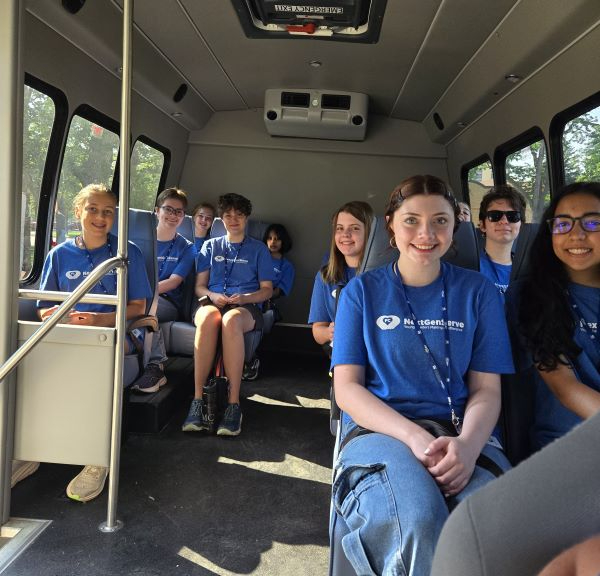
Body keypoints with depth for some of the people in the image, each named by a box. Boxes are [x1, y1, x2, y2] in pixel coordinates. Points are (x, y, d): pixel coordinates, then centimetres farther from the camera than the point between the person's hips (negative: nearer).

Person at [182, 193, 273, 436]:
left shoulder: (258, 249, 19)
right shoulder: (210, 246, 24)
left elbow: (267, 289, 12)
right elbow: (199, 286, 17)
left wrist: (243, 298, -8)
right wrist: (212, 295, -7)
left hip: (246, 307, -1)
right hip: (212, 303, 2)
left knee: (231, 320, -41)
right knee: (208, 317, -39)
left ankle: (234, 404, -40)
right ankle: (197, 400, -39)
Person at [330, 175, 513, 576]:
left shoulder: (478, 291, 11)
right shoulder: (363, 291, 7)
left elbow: (487, 388, 7)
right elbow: (347, 387, 0)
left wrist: (468, 444, -16)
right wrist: (413, 437, -16)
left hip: (462, 432, 2)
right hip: (380, 428, -1)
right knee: (418, 523, -34)